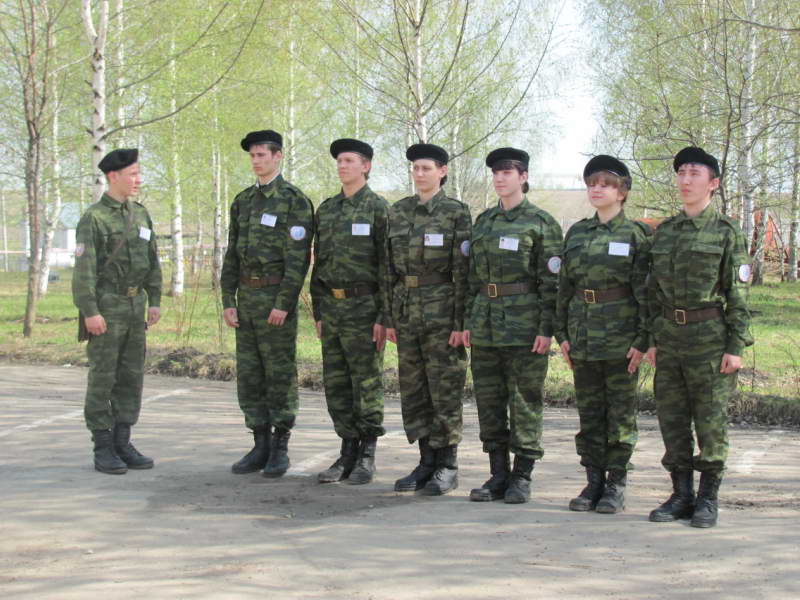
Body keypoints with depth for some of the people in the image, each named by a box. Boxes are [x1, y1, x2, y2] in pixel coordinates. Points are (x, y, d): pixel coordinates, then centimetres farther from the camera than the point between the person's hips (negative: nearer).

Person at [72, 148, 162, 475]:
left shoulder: (140, 214, 11)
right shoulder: (93, 218, -10)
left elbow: (152, 261, 14)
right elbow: (84, 269, -15)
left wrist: (155, 301, 7)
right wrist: (90, 312, -20)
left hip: (134, 308, 7)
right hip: (105, 309, -7)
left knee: (131, 377, 6)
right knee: (103, 379, -2)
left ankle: (122, 444, 13)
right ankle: (103, 450, 3)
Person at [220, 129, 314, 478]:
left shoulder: (295, 201, -8)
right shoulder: (242, 201, 13)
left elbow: (298, 257, -14)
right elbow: (232, 255, 13)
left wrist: (284, 304, -20)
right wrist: (228, 301, 5)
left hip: (277, 297, -7)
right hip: (246, 297, 7)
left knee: (280, 373, -2)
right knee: (249, 374, 7)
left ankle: (280, 449, 6)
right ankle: (261, 446, 15)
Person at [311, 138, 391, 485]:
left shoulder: (378, 209, -6)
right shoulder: (325, 210, 13)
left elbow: (388, 266, -10)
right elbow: (319, 264, 16)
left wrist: (384, 317, -14)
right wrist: (318, 313, 11)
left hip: (364, 307, -6)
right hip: (332, 307, 6)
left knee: (367, 383, 0)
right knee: (336, 384, 8)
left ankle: (367, 457, 9)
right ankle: (348, 453, 17)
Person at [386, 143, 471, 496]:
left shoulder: (456, 213, -6)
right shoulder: (398, 212, 10)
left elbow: (463, 271, -8)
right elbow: (390, 269, 12)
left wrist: (460, 323, -13)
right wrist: (389, 317, 8)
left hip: (442, 310, -6)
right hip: (407, 311, 6)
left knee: (444, 388, -1)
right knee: (413, 388, 8)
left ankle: (448, 466, 8)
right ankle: (427, 463, 18)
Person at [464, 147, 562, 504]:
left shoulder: (541, 223, -3)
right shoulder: (483, 221, 14)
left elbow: (551, 280, -6)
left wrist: (547, 328, -12)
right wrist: (469, 321, 11)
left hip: (524, 324, -6)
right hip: (486, 324, 6)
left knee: (525, 401, -1)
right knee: (488, 401, 7)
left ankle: (521, 477, 8)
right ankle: (498, 475, 16)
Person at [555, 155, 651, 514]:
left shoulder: (636, 235, -3)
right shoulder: (576, 234, 10)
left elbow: (645, 291, -6)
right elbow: (564, 288, 13)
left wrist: (642, 340, -11)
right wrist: (563, 334, 7)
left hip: (621, 338, -4)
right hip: (583, 337, 5)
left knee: (621, 413, 2)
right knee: (589, 413, 9)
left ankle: (616, 484, 10)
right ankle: (594, 481, 17)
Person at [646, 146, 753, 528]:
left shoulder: (726, 233, -1)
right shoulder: (663, 231, 12)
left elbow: (737, 295, -4)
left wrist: (736, 346, -10)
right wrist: (652, 339, 10)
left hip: (710, 338, -5)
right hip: (669, 336, 5)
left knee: (711, 419, 0)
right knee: (671, 418, 7)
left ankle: (708, 498, 9)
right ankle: (681, 495, 17)